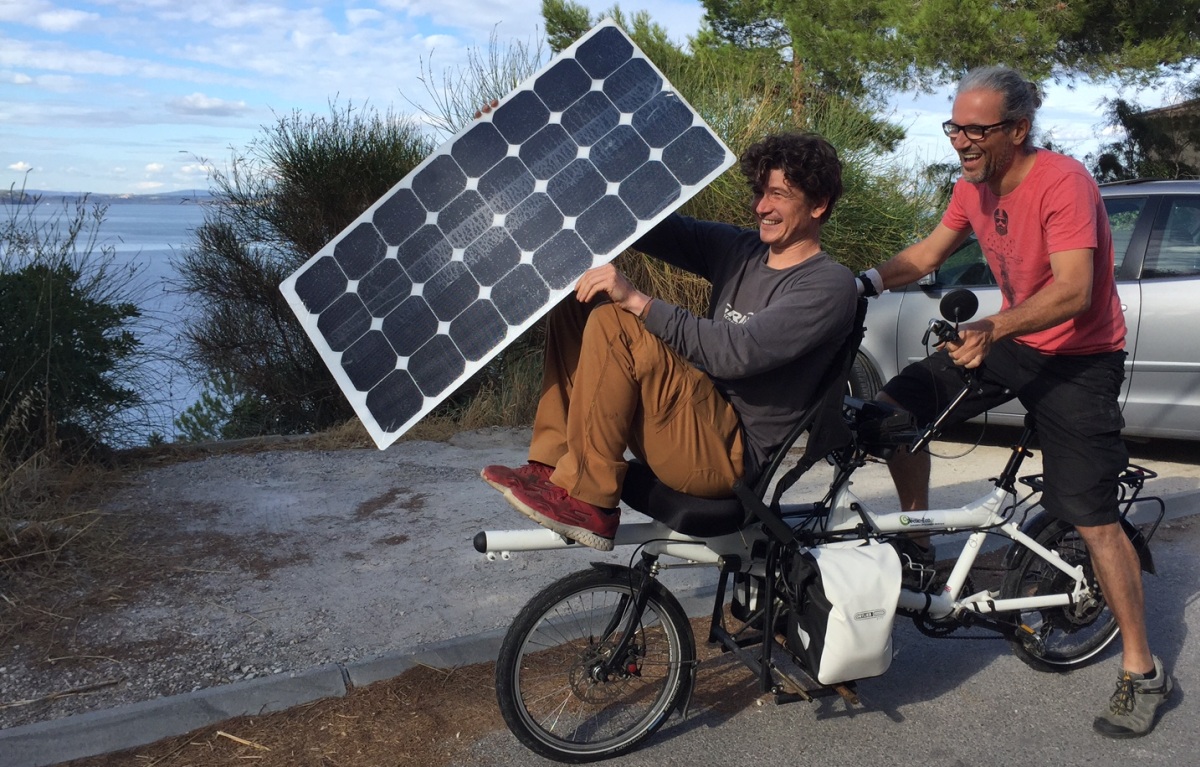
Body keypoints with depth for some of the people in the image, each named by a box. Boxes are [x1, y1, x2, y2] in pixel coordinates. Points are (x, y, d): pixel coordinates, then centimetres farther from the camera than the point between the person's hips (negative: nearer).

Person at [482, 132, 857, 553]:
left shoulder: (829, 285, -11)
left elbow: (738, 352, -24)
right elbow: (655, 227, 5)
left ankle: (586, 501, -17)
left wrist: (637, 301, -27)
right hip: (692, 417, 8)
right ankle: (551, 466, -2)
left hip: (731, 454, -8)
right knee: (579, 298, 4)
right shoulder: (739, 250, 12)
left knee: (615, 324, -25)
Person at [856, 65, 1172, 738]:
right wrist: (866, 282, -12)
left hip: (1079, 358, -7)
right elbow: (927, 255, 6)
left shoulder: (1063, 181, -23)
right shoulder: (974, 186, 0)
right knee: (897, 403, -8)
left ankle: (1143, 671, 6)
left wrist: (993, 329, -46)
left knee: (1091, 517, -9)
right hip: (1010, 342, 7)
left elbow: (1073, 291, -33)